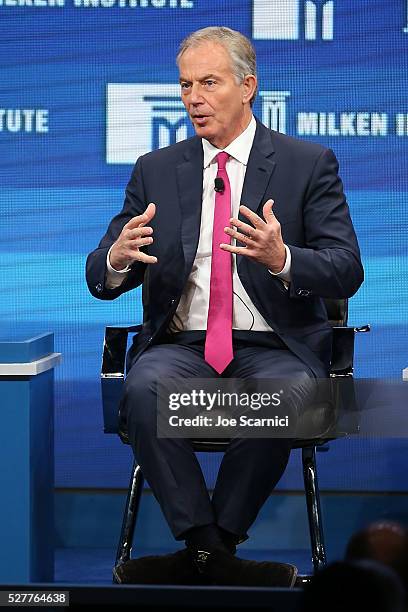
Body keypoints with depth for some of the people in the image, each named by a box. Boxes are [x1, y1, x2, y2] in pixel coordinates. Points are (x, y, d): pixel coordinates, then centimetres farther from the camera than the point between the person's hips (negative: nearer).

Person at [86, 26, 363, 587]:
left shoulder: (309, 163, 5)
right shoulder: (155, 171, 13)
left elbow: (346, 272, -3)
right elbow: (101, 279, 11)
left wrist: (282, 259, -26)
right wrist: (116, 258, -16)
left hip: (275, 349, -2)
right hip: (181, 345, 2)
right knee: (145, 388, -32)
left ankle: (202, 556, -20)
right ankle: (210, 555, -26)